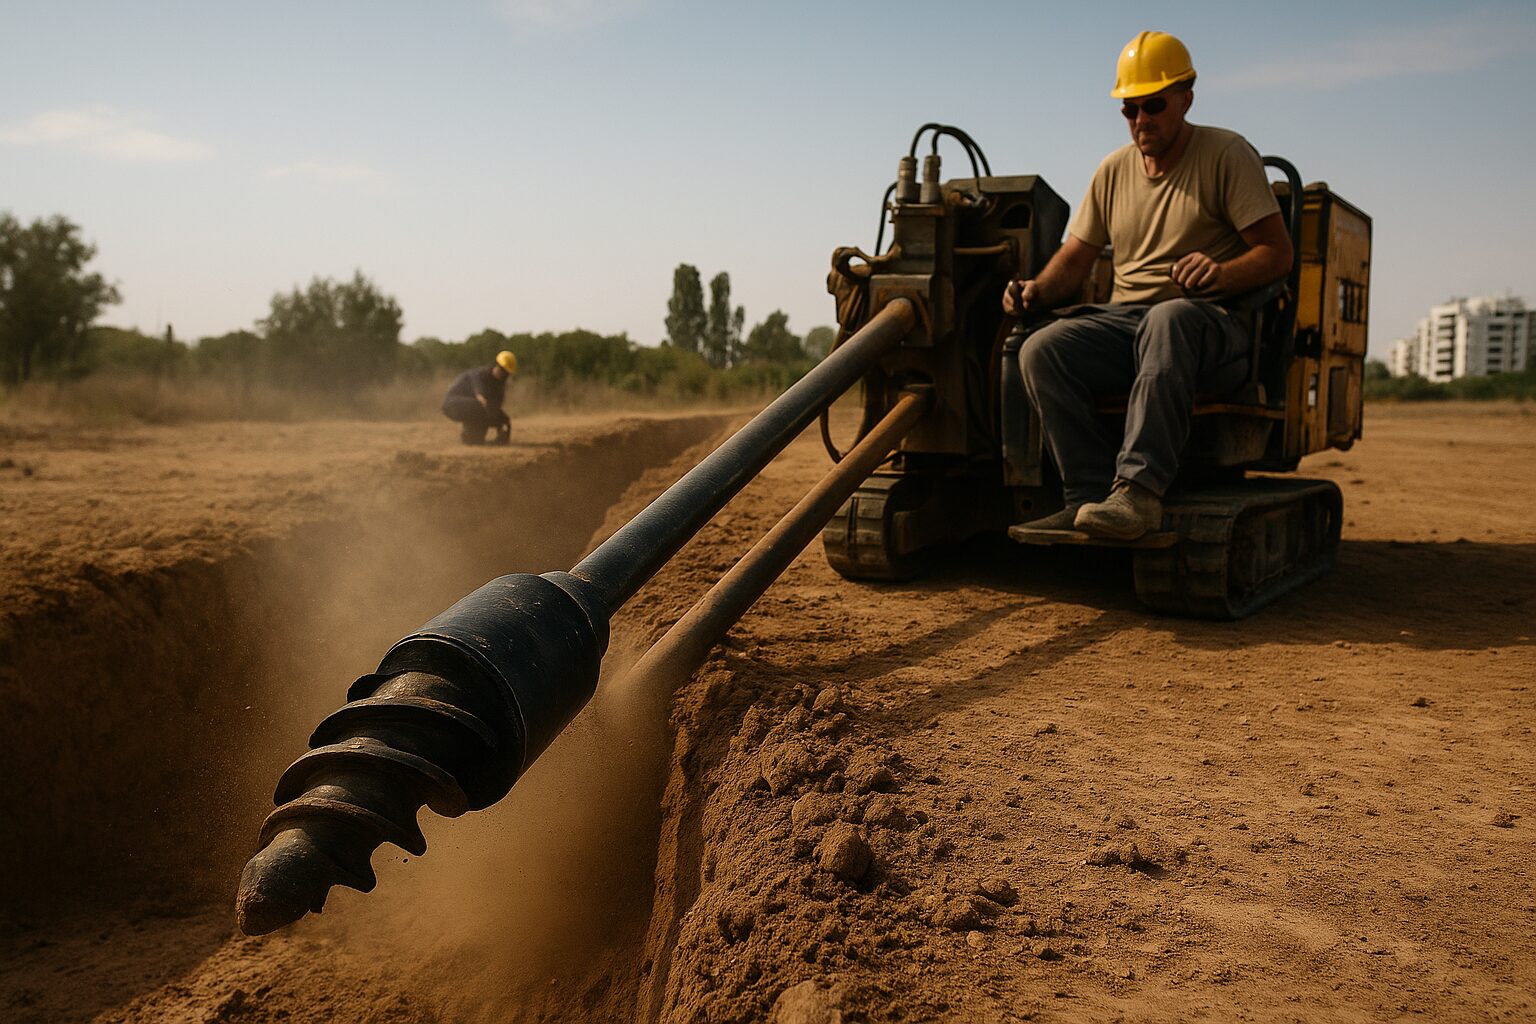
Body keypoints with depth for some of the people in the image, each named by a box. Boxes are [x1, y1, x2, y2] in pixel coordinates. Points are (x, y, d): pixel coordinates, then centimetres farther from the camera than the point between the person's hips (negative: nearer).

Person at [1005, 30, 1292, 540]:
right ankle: (1091, 497, -28)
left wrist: (1222, 273, -24)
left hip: (1213, 325, -4)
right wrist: (1038, 289, -4)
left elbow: (1278, 252, -3)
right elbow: (1076, 256, 19)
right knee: (1040, 350, -25)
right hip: (1123, 321, 5)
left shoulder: (1227, 154, 4)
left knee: (1169, 317, -42)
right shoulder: (1114, 170, 19)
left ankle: (1139, 491, -46)